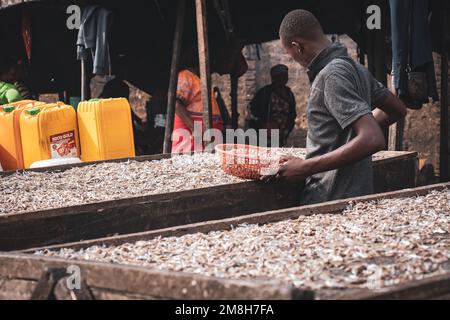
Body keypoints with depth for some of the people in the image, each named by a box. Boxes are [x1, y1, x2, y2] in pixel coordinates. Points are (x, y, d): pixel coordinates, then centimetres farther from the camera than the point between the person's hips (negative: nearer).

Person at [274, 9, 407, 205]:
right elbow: (398, 110, 23)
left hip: (334, 200, -9)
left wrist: (305, 167, -23)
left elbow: (372, 140, -27)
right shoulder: (354, 67, 10)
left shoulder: (332, 75, -18)